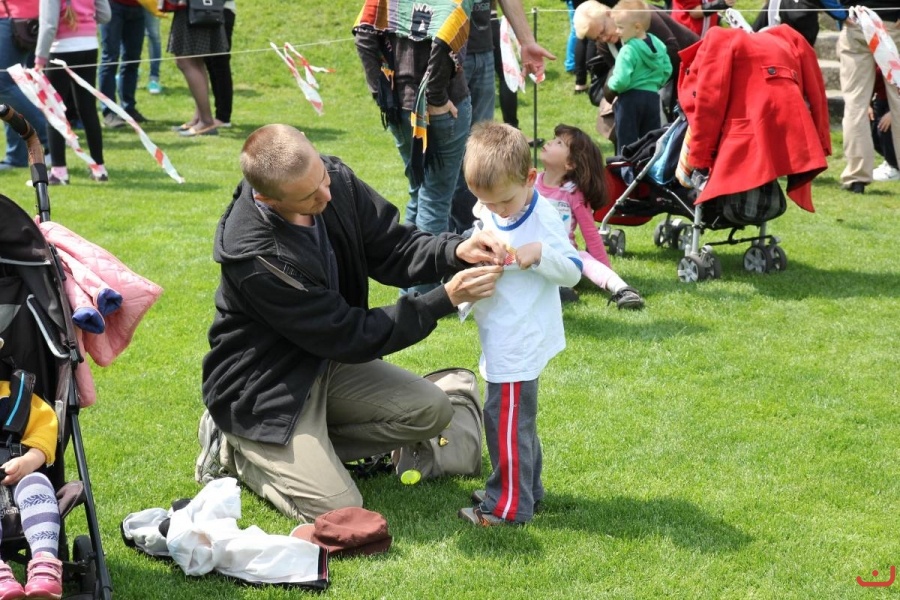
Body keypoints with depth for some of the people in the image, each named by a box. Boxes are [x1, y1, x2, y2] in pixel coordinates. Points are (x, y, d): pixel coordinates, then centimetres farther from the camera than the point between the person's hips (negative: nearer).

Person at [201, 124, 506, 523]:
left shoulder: (336, 180, -15)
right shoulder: (254, 257, -33)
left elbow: (392, 248, -4)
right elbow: (351, 337, -26)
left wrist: (455, 252, -25)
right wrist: (447, 298, -28)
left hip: (326, 361, 7)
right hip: (262, 390, -7)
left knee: (431, 411, -6)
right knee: (339, 512, -18)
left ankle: (306, 447, 4)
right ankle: (241, 454, 8)